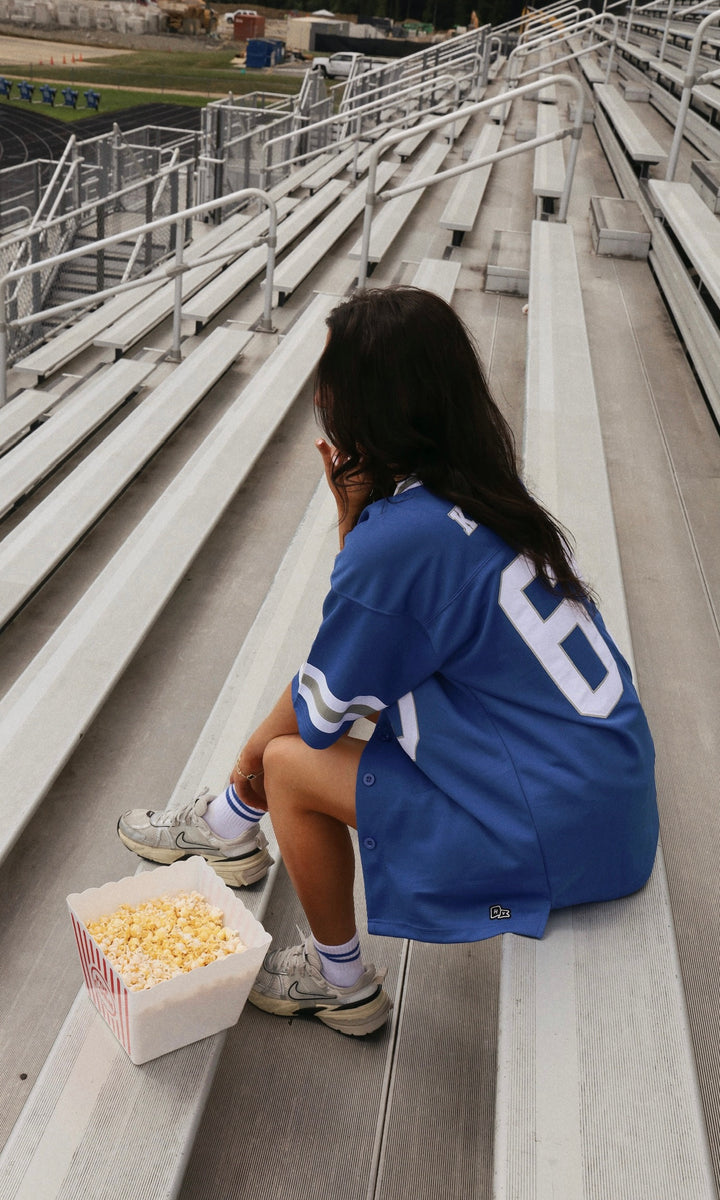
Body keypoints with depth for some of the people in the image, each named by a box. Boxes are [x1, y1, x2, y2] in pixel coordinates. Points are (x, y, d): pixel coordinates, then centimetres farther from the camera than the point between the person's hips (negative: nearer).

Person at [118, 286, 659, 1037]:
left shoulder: (400, 538, -24)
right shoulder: (481, 495, 2)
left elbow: (319, 710, -10)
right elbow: (371, 633, 12)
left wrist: (260, 744, 11)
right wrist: (355, 510, 0)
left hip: (554, 830, -9)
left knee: (290, 764, -2)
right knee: (366, 663, 16)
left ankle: (341, 983, 21)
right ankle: (230, 827, 37)